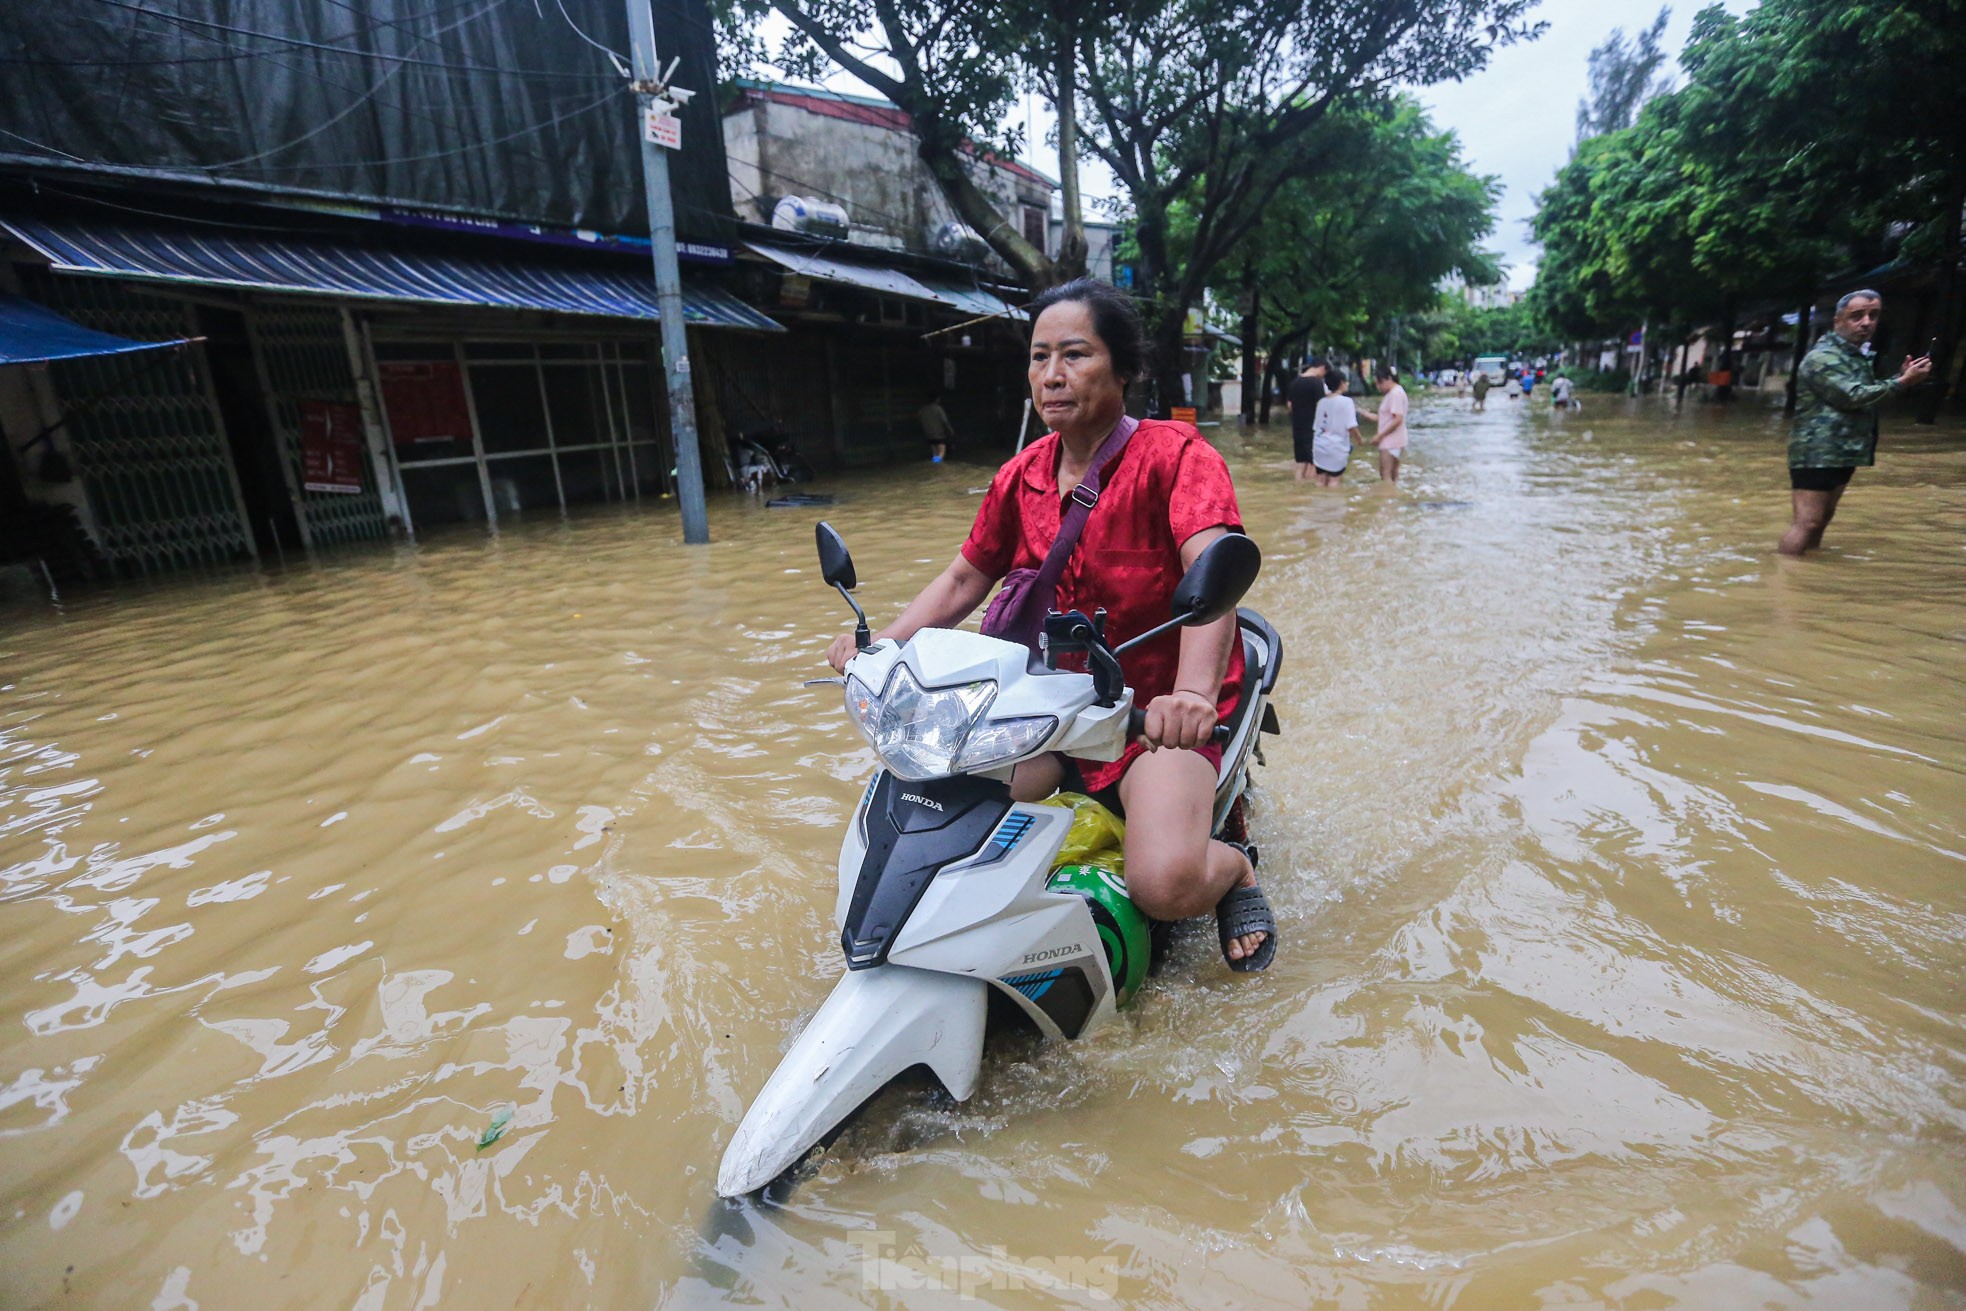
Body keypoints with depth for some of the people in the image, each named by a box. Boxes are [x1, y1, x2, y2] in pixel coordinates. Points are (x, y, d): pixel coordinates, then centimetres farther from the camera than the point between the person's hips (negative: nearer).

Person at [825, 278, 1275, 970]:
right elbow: (963, 578, 11)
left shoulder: (1177, 454, -12)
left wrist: (1193, 692, -48)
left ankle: (1234, 867, 11)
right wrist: (881, 643, -5)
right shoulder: (1021, 475, 7)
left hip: (1163, 712, -5)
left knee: (1165, 882, -27)